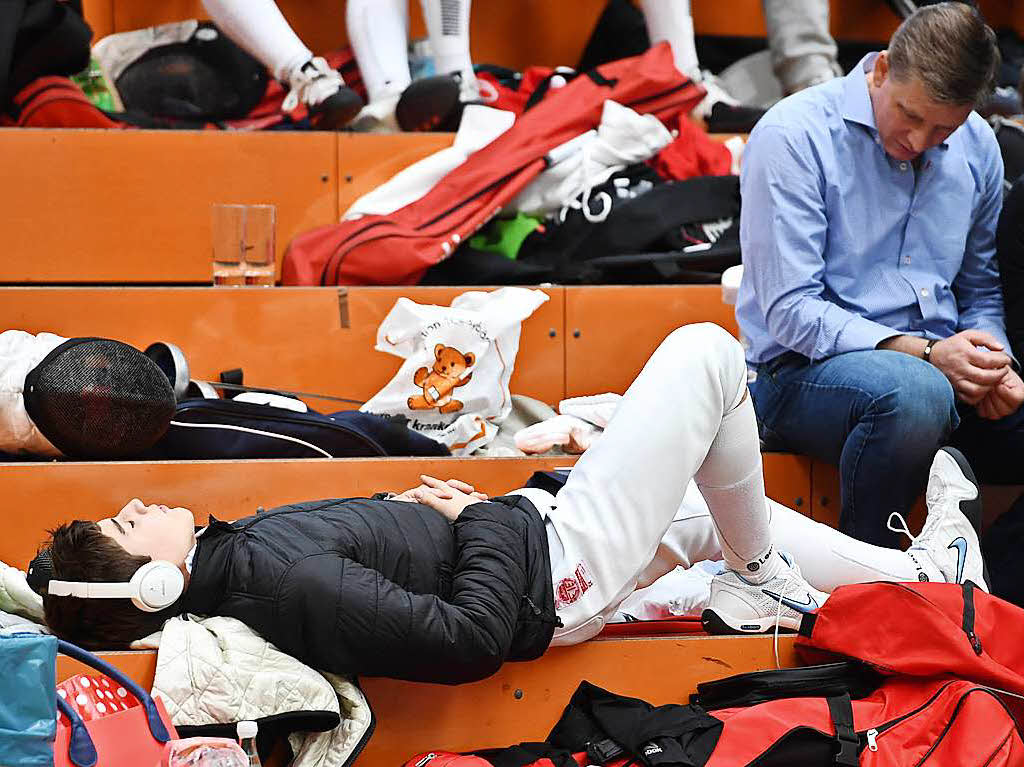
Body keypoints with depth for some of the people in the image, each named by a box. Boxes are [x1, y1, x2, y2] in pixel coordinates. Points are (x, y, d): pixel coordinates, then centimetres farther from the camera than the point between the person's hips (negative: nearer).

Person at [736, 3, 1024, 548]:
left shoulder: (978, 148, 10)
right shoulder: (792, 137, -10)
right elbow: (791, 312, -14)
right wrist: (925, 355, -22)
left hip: (937, 368, 6)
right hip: (804, 374, -6)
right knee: (916, 393, -39)